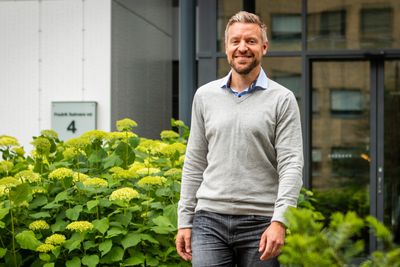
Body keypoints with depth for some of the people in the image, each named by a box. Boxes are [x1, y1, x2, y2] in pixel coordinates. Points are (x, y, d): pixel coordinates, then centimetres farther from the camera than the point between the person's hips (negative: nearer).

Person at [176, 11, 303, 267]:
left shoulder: (282, 99, 0)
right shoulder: (205, 96, 11)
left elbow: (291, 166, -6)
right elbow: (194, 163, 13)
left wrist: (279, 221, -18)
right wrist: (185, 220, 8)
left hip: (260, 224, -2)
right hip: (210, 220, 2)